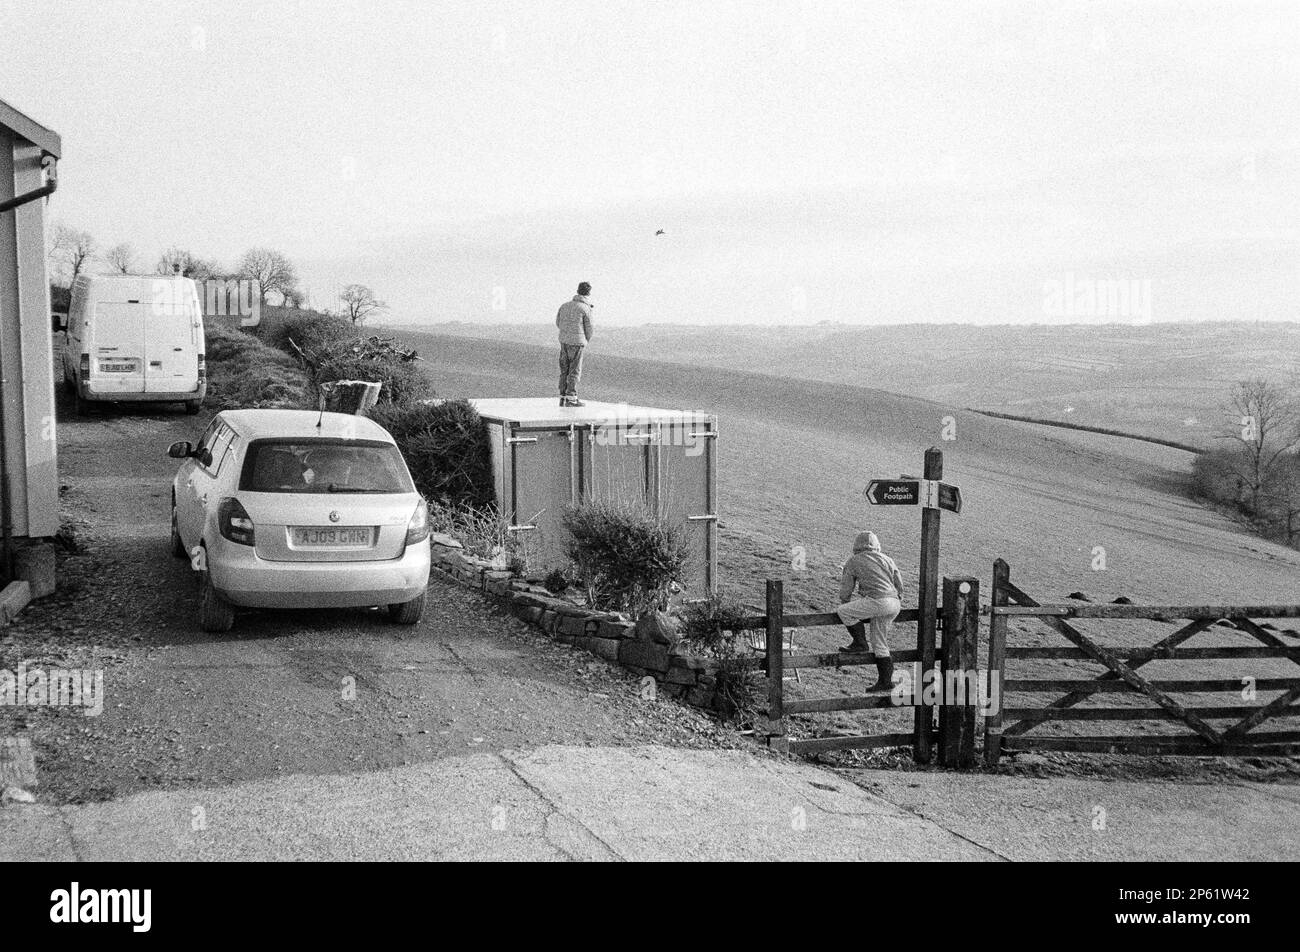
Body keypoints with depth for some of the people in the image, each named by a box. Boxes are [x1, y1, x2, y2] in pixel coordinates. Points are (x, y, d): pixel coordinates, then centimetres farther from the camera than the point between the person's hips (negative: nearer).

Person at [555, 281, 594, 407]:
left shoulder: (565, 305, 10)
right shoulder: (585, 309, -8)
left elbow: (558, 323, 16)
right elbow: (588, 328, -3)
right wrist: (587, 341, 15)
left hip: (563, 340, 6)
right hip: (577, 342, -6)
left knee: (564, 369, 11)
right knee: (575, 370, 0)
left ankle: (562, 397, 11)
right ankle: (571, 398, -2)